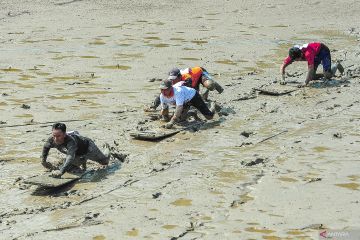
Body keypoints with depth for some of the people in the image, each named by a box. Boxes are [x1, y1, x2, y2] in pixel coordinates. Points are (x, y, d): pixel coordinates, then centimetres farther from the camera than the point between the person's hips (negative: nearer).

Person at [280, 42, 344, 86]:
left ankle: (336, 65, 15)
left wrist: (305, 83, -52)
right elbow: (282, 66, -18)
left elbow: (311, 68, -47)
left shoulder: (308, 53, -44)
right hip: (315, 54, 6)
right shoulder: (293, 55, -25)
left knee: (328, 76, -17)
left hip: (323, 51, -6)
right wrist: (283, 79, -30)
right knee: (312, 77, -3)